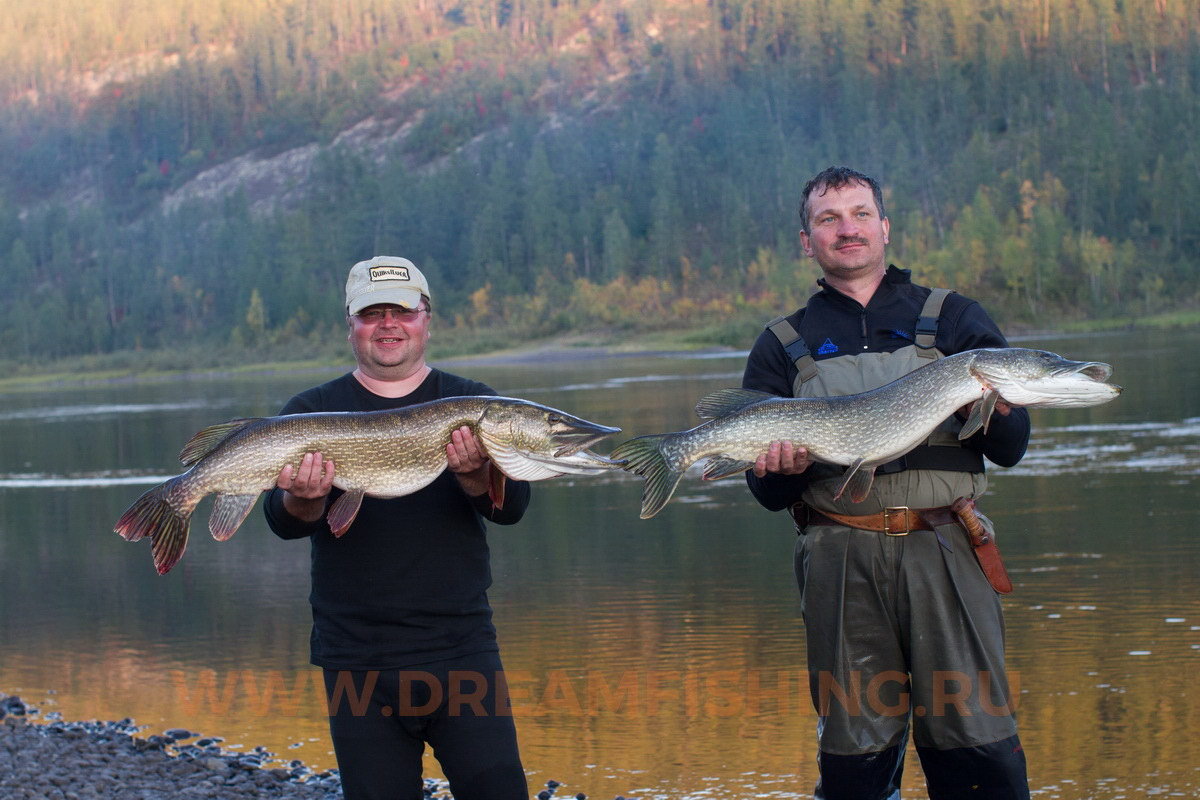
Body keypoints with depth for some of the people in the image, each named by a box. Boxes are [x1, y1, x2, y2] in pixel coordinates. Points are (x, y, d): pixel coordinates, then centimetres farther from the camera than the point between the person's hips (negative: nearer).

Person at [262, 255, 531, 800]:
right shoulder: (312, 411, 6)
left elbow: (510, 507, -4)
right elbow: (283, 522, -3)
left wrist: (475, 474, -26)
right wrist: (304, 500, -26)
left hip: (463, 651, 0)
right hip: (358, 659, 0)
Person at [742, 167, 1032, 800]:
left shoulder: (954, 320, 13)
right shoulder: (783, 347, 14)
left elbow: (1010, 451, 6)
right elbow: (767, 493, 11)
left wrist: (991, 409, -16)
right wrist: (783, 468, -11)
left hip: (944, 551, 0)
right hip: (841, 562, 1)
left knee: (976, 748, -6)